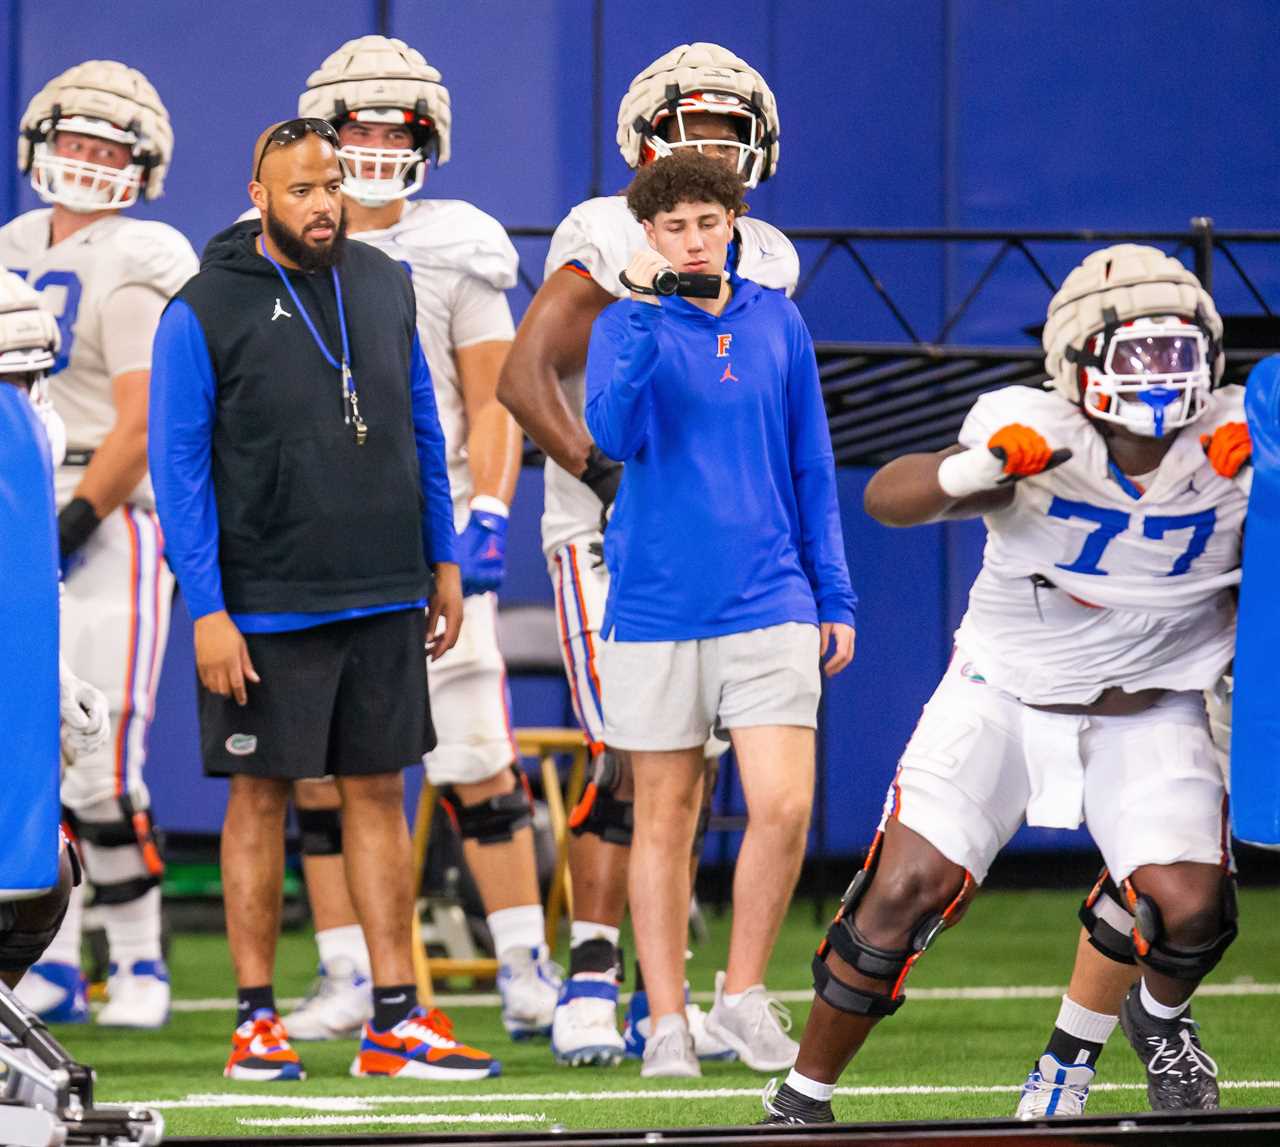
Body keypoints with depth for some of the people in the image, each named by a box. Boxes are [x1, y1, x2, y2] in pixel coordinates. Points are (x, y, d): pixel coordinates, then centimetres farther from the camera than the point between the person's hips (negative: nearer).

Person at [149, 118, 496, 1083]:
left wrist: (444, 562, 12)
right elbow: (178, 464, -8)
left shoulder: (383, 287, 8)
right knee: (260, 797, 2)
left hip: (384, 602, 4)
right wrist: (207, 609, -13)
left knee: (379, 794, 6)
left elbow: (423, 430, 16)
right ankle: (258, 1020, 9)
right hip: (265, 606, -4)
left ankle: (396, 1020, 8)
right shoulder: (207, 310, -7)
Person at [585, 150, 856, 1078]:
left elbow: (813, 469, 13)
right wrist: (647, 314, -24)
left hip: (769, 605, 1)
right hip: (657, 609, -1)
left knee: (784, 806, -11)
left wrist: (834, 598, 10)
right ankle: (667, 1023, 13)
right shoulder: (627, 326, 1)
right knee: (666, 818, 5)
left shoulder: (778, 324, 8)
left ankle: (741, 1001, 5)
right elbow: (613, 433, -18)